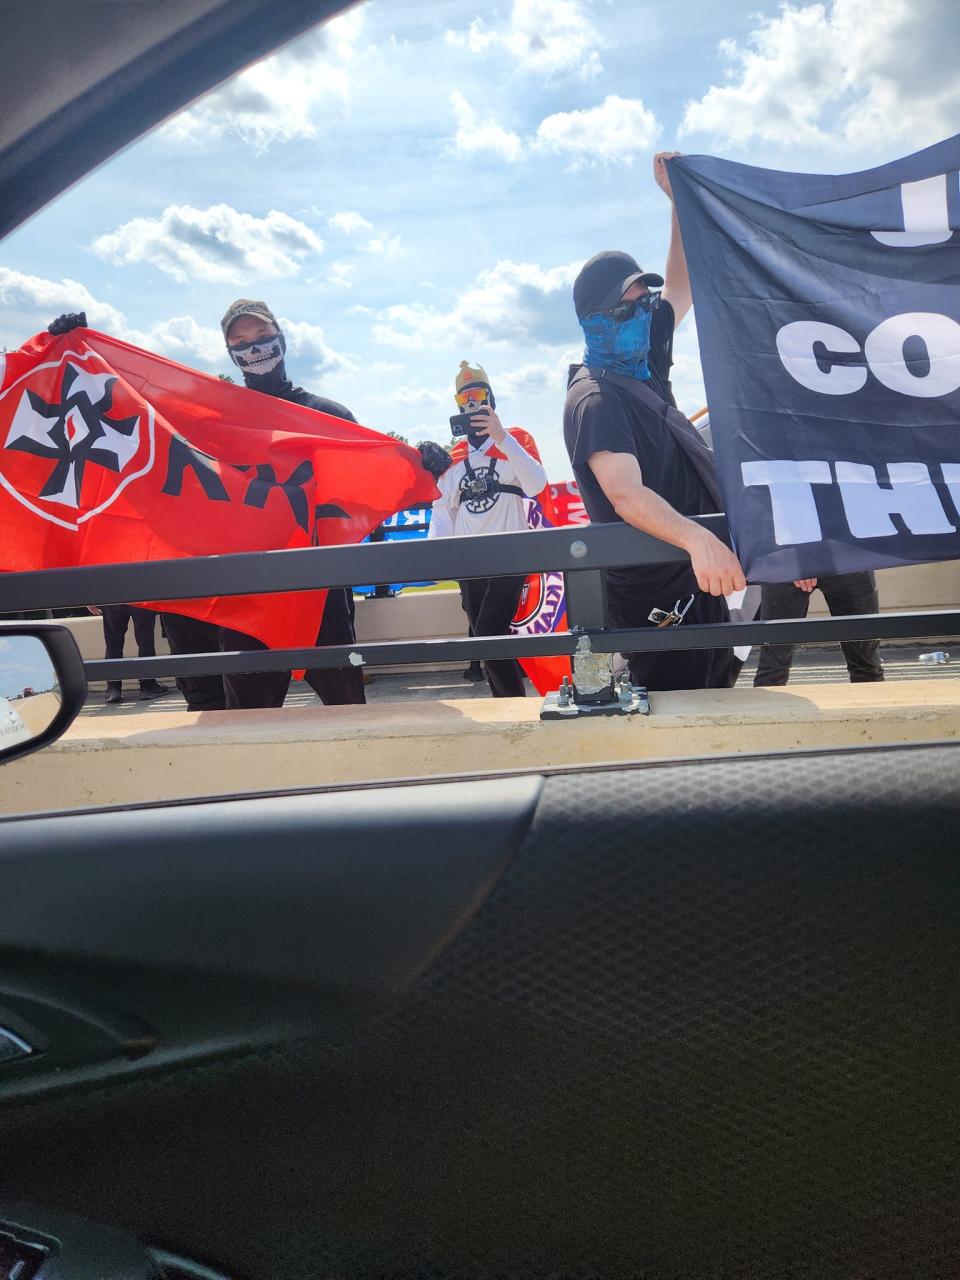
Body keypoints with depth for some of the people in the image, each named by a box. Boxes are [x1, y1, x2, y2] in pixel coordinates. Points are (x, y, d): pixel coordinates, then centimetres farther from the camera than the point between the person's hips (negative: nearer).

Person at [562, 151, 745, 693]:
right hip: (659, 600, -10)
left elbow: (681, 287, 23)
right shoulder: (595, 400, -16)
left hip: (698, 584, 10)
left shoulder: (644, 369, 11)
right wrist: (696, 538, -47)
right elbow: (626, 495, -32)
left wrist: (681, 198, 17)